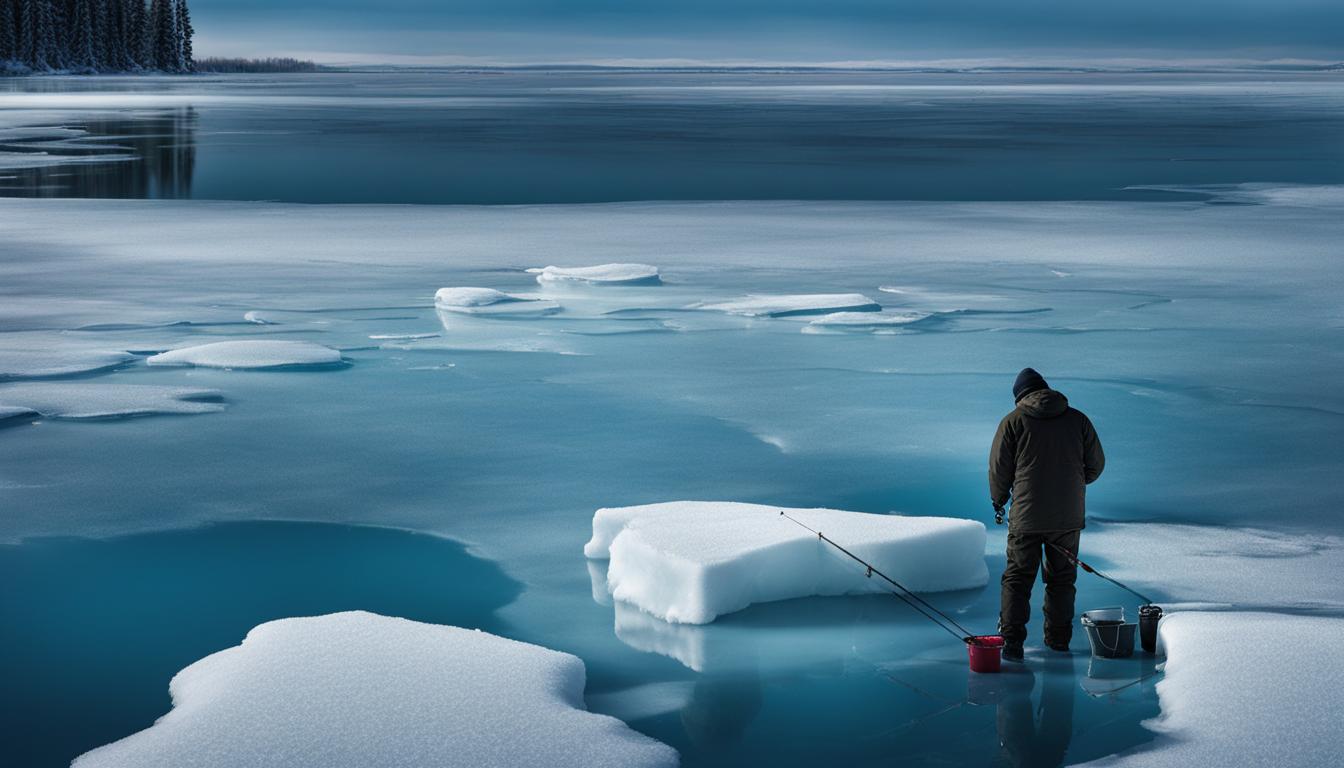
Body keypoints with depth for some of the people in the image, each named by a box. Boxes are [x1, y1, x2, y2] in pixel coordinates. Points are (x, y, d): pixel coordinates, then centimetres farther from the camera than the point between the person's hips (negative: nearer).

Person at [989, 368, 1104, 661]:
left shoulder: (1013, 421, -4)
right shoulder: (1077, 419, 4)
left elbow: (999, 469, -3)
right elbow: (1096, 464, 8)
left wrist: (998, 501, 15)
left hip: (1027, 516, -3)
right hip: (1069, 516, 3)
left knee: (1017, 579, 5)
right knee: (1062, 579, 17)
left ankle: (1012, 640, -6)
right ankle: (1059, 638, 23)